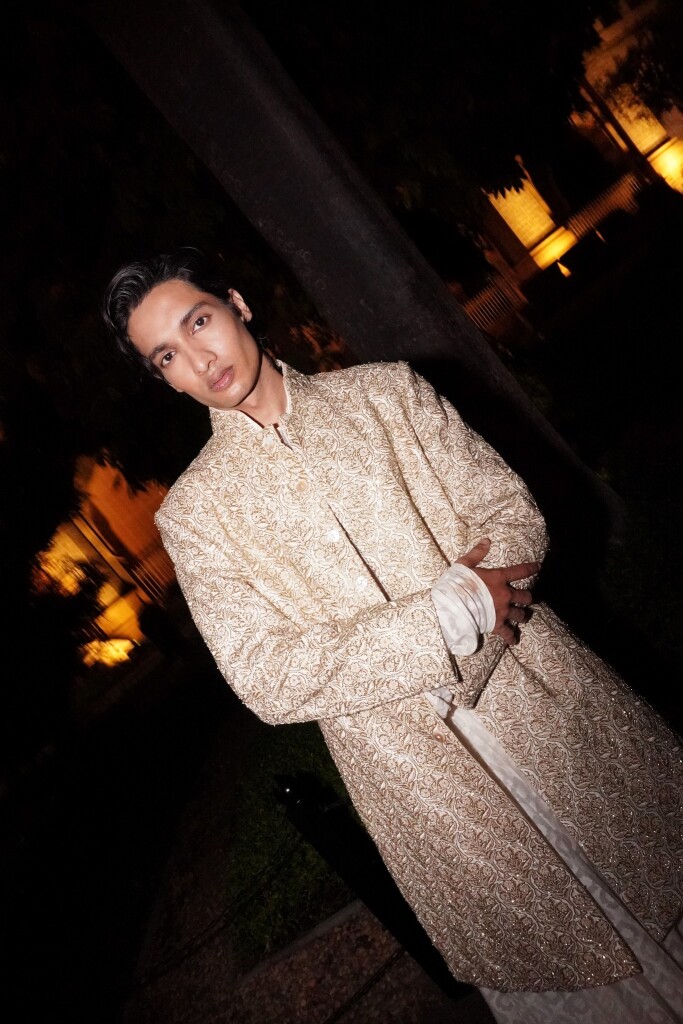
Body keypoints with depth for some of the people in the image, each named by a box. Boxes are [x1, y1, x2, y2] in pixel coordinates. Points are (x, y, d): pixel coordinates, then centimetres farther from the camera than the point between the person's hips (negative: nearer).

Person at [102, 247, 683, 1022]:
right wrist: (449, 612, -20)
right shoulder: (192, 513, -1)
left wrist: (472, 594, -20)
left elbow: (511, 514, 2)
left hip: (550, 706, 2)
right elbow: (269, 678, -11)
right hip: (433, 794, -2)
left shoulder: (384, 391, 4)